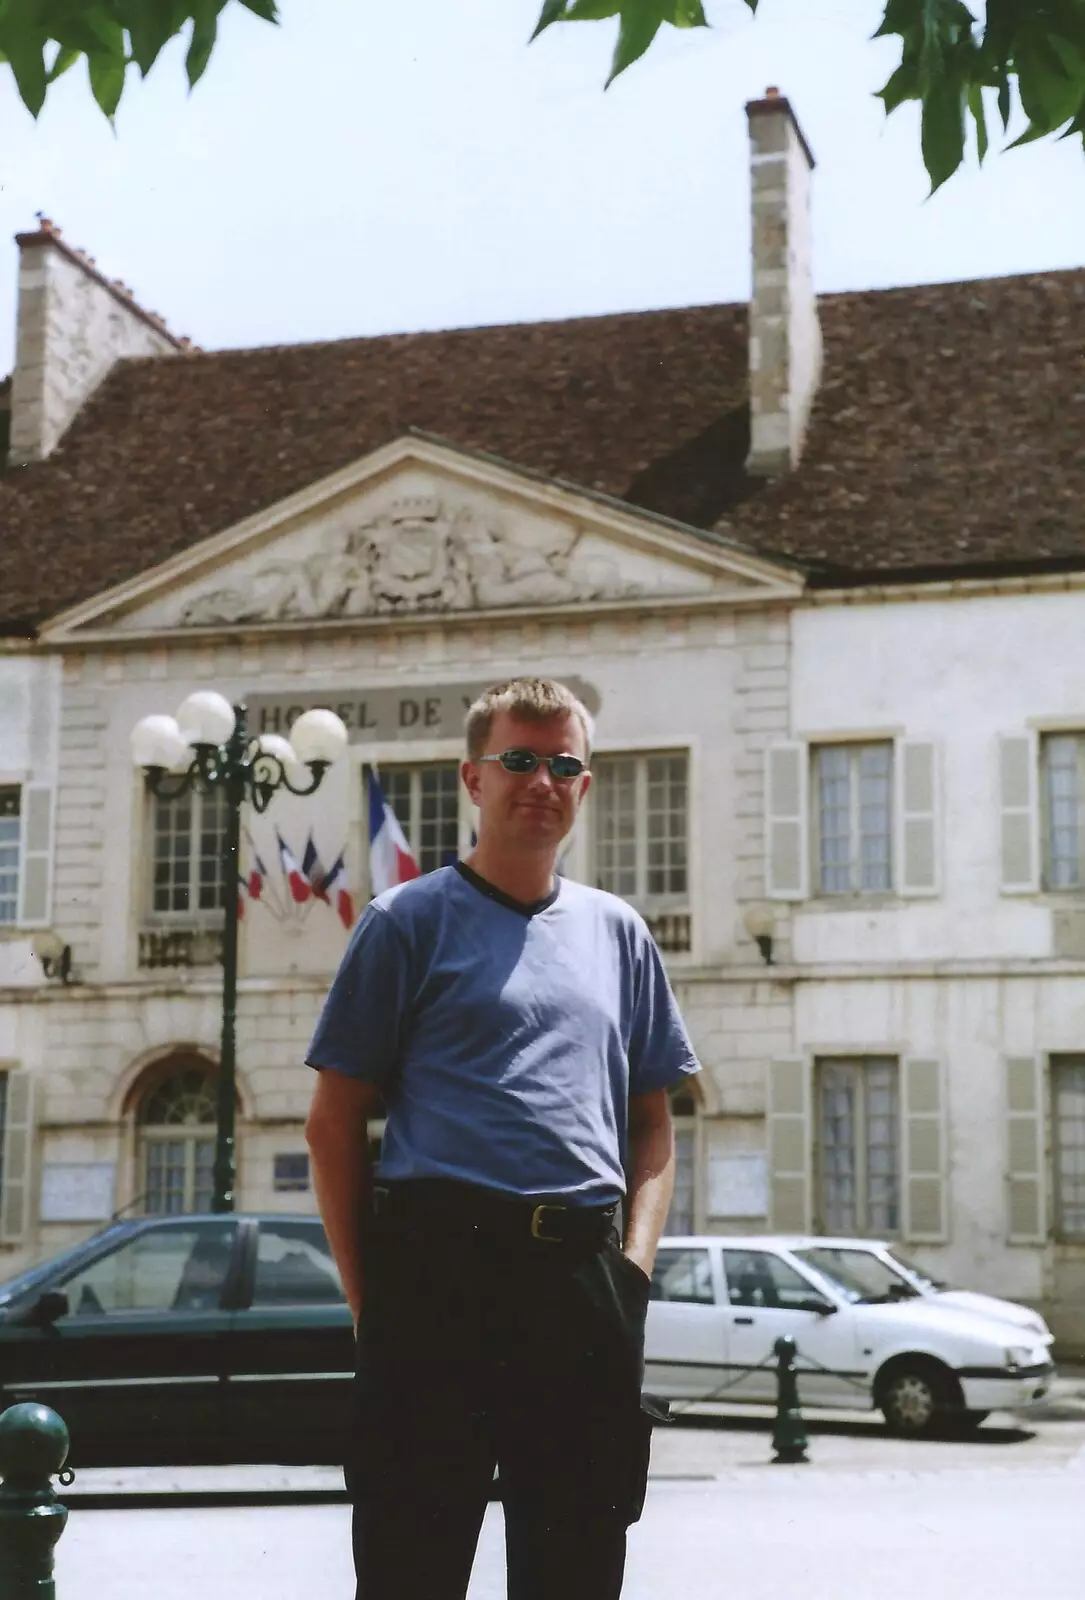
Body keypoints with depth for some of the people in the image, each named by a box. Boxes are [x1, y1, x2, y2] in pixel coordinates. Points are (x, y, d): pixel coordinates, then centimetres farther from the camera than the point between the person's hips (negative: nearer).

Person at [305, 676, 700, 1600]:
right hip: (439, 1266, -4)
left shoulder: (618, 934, 17)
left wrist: (635, 1263, 4)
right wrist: (368, 1292, -6)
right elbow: (335, 1122, 2)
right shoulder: (410, 921, 4)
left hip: (584, 1280, 4)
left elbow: (653, 1125, 19)